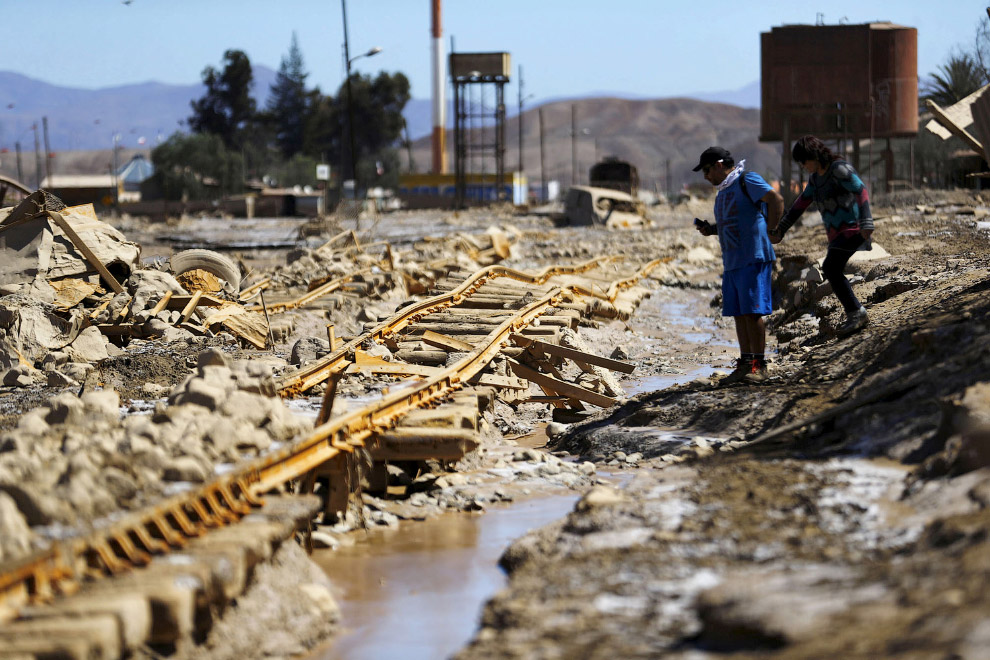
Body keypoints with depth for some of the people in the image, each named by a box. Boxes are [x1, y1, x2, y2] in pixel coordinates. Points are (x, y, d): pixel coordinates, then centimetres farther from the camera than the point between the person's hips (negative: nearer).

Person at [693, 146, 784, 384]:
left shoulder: (747, 181, -7)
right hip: (731, 262, 9)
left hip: (753, 259, -9)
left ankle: (759, 365, -5)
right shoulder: (723, 192, 21)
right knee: (739, 314, 8)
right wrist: (711, 229, 12)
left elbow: (776, 199, -17)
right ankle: (745, 364, 12)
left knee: (752, 312, -9)